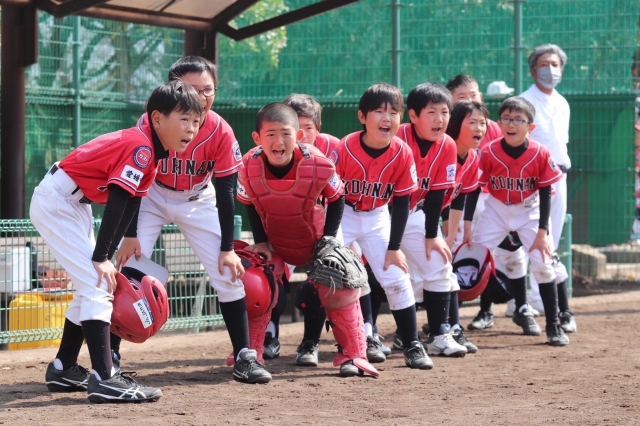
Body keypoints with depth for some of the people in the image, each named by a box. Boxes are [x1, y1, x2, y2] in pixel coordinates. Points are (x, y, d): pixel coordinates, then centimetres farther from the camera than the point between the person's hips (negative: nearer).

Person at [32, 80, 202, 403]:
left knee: (93, 285, 16)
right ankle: (103, 380, -18)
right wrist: (101, 258, -25)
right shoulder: (140, 147, -24)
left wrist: (108, 254, 4)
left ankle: (63, 370, 26)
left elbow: (130, 203, 7)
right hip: (55, 203, -10)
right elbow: (117, 203, -27)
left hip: (74, 205, 10)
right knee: (97, 286, -15)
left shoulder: (152, 149, 5)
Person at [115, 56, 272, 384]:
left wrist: (227, 248, -12)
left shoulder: (221, 132, -22)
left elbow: (225, 191, -13)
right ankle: (109, 356, -7)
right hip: (152, 198, -2)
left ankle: (244, 356, 5)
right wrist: (130, 235, -19)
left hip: (198, 202, 2)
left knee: (229, 273, -5)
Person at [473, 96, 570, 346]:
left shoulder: (540, 155, -19)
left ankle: (554, 326, -1)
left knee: (544, 263, -10)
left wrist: (543, 231, -15)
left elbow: (545, 193, -11)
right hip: (496, 210, 1)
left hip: (529, 211, -1)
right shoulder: (489, 153, -19)